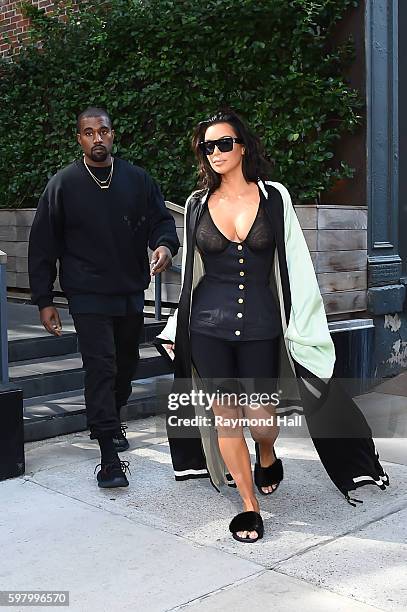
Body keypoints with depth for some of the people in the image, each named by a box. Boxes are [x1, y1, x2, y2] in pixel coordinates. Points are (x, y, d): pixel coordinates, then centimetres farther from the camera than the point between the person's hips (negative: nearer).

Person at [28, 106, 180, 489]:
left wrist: (166, 245, -18)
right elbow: (42, 246, -1)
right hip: (88, 296, -4)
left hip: (131, 293, 4)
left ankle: (110, 420, 42)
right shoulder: (63, 184, -3)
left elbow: (162, 220, 7)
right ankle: (110, 457, -9)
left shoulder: (137, 180, 4)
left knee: (126, 363, 17)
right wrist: (44, 300, -4)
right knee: (101, 367, -12)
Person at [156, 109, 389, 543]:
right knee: (225, 419, 3)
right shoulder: (197, 204, 5)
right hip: (209, 326, 1)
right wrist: (176, 328, 14)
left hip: (261, 324, -1)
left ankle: (267, 458, 40)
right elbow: (190, 271, 12)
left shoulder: (274, 197, 0)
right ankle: (250, 505, 20)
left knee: (261, 418, 2)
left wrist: (304, 328, -4)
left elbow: (296, 266, 0)